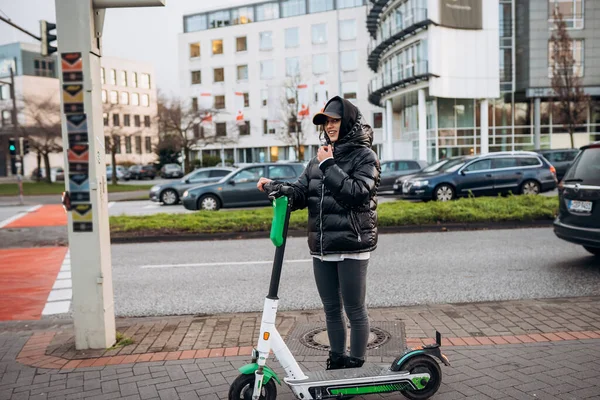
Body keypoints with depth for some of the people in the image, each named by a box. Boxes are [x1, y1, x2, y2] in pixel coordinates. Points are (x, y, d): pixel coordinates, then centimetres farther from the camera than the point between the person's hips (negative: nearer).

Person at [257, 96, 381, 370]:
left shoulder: (364, 156, -4)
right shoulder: (319, 159, 13)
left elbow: (357, 193, -18)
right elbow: (300, 194, 7)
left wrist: (329, 166, -15)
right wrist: (275, 187, -11)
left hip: (351, 247, -6)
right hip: (322, 247, 6)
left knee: (354, 310, 4)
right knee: (331, 310, 16)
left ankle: (356, 366, 18)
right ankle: (337, 362, 31)